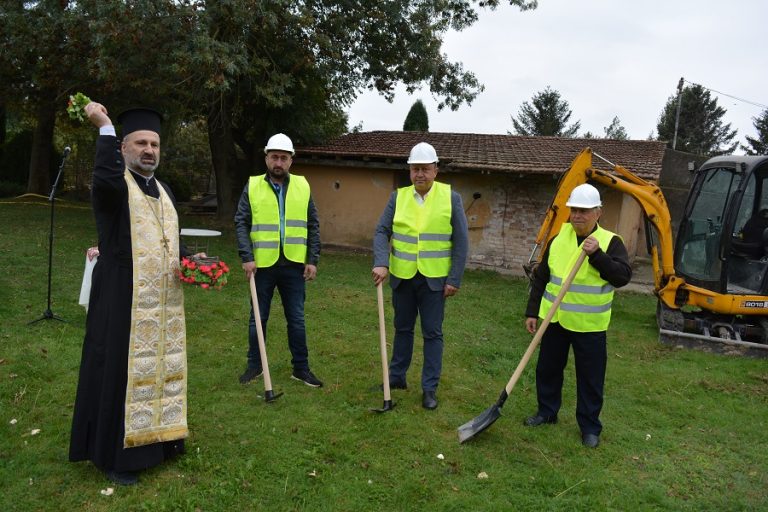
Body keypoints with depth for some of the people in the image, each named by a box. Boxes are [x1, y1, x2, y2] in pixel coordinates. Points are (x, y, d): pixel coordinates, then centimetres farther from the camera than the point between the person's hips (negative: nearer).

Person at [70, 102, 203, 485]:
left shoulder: (164, 190, 15)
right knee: (122, 370, 1)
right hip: (123, 298, -7)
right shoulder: (113, 185, -7)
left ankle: (155, 437, 30)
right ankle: (114, 453, 15)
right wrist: (105, 127, -24)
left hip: (163, 301, 7)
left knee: (160, 366, 14)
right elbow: (106, 178, -34)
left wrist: (189, 260, 1)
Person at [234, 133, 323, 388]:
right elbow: (241, 224, -2)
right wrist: (247, 257, -13)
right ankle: (254, 365, 28)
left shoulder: (303, 186, 5)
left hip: (294, 265, 1)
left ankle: (301, 368, 21)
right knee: (258, 318, 12)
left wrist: (313, 259, 0)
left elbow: (313, 226, 6)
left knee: (296, 319, 9)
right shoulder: (252, 187, 0)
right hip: (262, 265, -1)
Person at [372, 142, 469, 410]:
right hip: (402, 276, 3)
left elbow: (461, 242, -4)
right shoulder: (398, 196, 1)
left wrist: (454, 279, -8)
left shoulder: (451, 197, -5)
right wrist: (381, 263, -18)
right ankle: (397, 377, 32)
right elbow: (382, 232, -2)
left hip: (434, 278, -2)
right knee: (402, 328, 17)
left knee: (432, 333, 4)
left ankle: (430, 388, 16)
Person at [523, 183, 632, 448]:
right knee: (548, 369, 15)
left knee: (591, 378, 7)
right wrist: (532, 312, 4)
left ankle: (590, 427, 23)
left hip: (590, 326, -3)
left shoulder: (610, 242, -7)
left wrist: (597, 255, -28)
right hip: (555, 319, 4)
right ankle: (547, 411, 35)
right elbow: (540, 278, 7)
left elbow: (623, 276, -19)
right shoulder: (558, 240, 3)